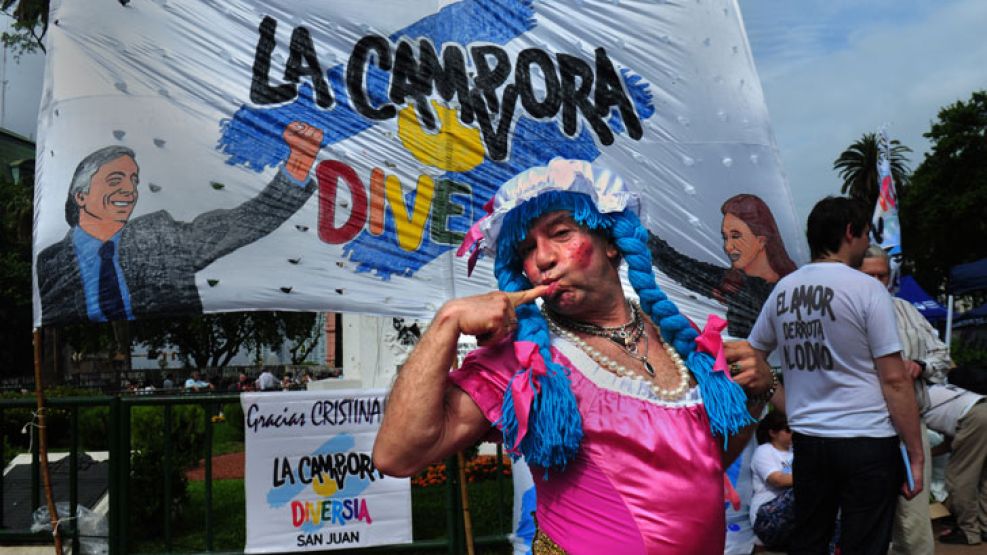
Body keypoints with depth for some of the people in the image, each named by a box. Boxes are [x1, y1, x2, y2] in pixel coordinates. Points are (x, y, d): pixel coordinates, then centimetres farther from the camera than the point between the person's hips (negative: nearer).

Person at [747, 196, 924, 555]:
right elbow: (894, 380, -12)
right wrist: (916, 453, -6)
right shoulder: (866, 289, -10)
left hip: (807, 440, 5)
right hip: (867, 443, -5)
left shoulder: (783, 289, 6)